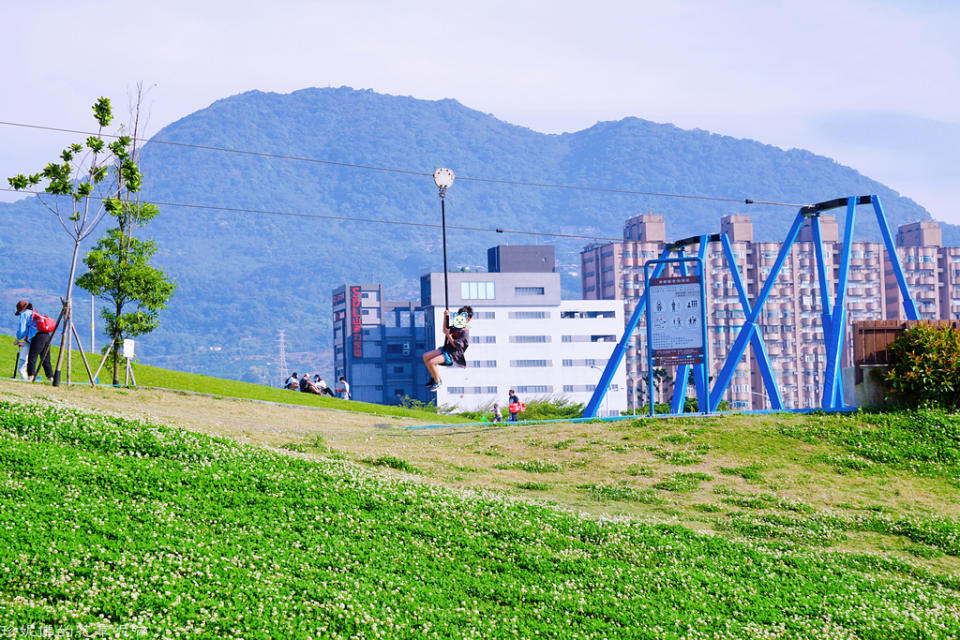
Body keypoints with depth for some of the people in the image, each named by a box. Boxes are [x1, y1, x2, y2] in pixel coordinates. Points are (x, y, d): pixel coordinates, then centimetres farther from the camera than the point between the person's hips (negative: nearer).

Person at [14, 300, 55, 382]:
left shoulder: (24, 314, 9)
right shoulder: (34, 313, 33)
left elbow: (22, 330, 4)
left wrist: (18, 339, 23)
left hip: (38, 337, -8)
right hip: (47, 336, 8)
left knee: (32, 358, -6)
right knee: (46, 360, 11)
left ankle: (30, 377, -12)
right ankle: (51, 378, 7)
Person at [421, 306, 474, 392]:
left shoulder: (465, 332, -18)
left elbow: (455, 345, -20)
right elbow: (445, 330, 21)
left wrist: (448, 335, -19)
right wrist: (446, 316, 11)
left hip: (452, 355, -9)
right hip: (446, 349, 9)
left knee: (431, 362, -23)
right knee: (425, 356, 2)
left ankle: (437, 382, 0)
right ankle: (434, 376, 17)